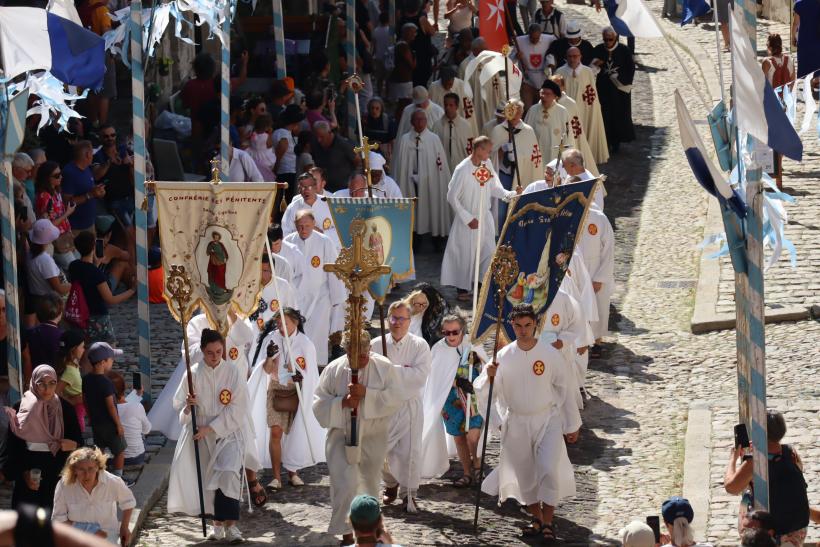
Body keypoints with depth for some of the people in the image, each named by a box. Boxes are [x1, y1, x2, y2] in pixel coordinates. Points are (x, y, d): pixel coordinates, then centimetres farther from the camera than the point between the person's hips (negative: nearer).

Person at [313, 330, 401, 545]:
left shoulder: (384, 368, -8)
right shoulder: (334, 370, -7)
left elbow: (394, 399, -15)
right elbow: (319, 404, -5)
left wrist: (366, 393, -26)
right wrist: (342, 402, -23)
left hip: (373, 438, 1)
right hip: (342, 436, -1)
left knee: (370, 484, 18)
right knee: (345, 485, -11)